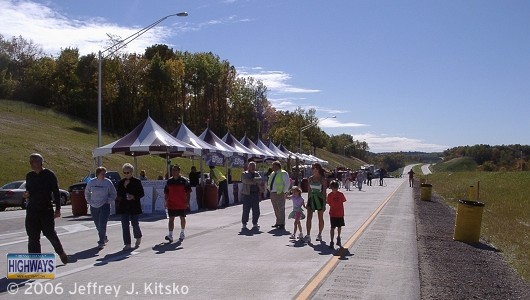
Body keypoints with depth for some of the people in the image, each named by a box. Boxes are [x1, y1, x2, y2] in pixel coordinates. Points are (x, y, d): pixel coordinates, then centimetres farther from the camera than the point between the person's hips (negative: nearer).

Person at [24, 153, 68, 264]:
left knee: (50, 234, -2)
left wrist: (57, 209, -8)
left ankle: (61, 252, 22)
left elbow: (56, 193, -4)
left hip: (46, 210, -4)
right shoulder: (29, 176, 10)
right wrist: (26, 194, -3)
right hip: (32, 210, 5)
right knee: (33, 238, 5)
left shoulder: (49, 175, -4)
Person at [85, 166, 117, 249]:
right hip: (94, 207, 3)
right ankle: (104, 238, 33)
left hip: (104, 206, -3)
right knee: (98, 225, 12)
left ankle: (101, 242, -2)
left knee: (102, 225, -11)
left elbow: (113, 194, 3)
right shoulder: (91, 182, 2)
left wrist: (108, 201, -6)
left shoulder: (108, 182, -5)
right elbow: (87, 192, 18)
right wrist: (89, 201, 10)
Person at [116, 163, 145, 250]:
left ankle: (138, 237, 29)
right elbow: (119, 194, 14)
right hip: (124, 207, 4)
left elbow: (141, 193, -4)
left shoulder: (137, 181, -2)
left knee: (134, 223, -1)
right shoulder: (121, 182, 10)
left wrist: (133, 197, -17)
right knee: (125, 225, 0)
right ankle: (127, 244, 5)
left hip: (134, 206, -4)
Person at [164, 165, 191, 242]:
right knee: (171, 219, -3)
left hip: (182, 204, -2)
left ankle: (182, 233, 30)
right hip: (171, 203, 2)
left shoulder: (184, 180, -4)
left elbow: (188, 192, -3)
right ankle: (170, 235, -6)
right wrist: (166, 201, 7)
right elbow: (166, 192, 13)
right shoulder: (169, 181, 6)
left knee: (182, 218, 11)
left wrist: (187, 202, -8)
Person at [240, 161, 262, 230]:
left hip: (255, 194, 4)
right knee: (246, 210, -4)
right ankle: (244, 224, 9)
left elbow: (261, 180, -2)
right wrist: (255, 182, -8)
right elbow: (247, 181, -15)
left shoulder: (257, 174, 17)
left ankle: (255, 224, 14)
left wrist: (253, 179, -15)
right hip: (247, 194, -4)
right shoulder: (244, 174, 4)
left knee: (256, 210, 3)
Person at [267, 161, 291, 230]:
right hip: (272, 193, 8)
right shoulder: (272, 174, 17)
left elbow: (287, 183, -11)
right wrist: (268, 188, 13)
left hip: (280, 194, -8)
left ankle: (282, 224, -3)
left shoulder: (283, 173, -7)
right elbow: (269, 182, 28)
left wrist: (284, 192, -15)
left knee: (281, 209, -6)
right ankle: (278, 222, 19)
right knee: (276, 209, 11)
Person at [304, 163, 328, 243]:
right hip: (311, 198, 4)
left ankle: (319, 235, 23)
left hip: (320, 199, -4)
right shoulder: (310, 178, 6)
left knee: (320, 218, 8)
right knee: (309, 217, -7)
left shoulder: (323, 179, -8)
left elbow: (324, 191, -8)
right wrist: (308, 200, 11)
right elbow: (309, 190, 12)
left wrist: (324, 203, -10)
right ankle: (308, 235, -8)